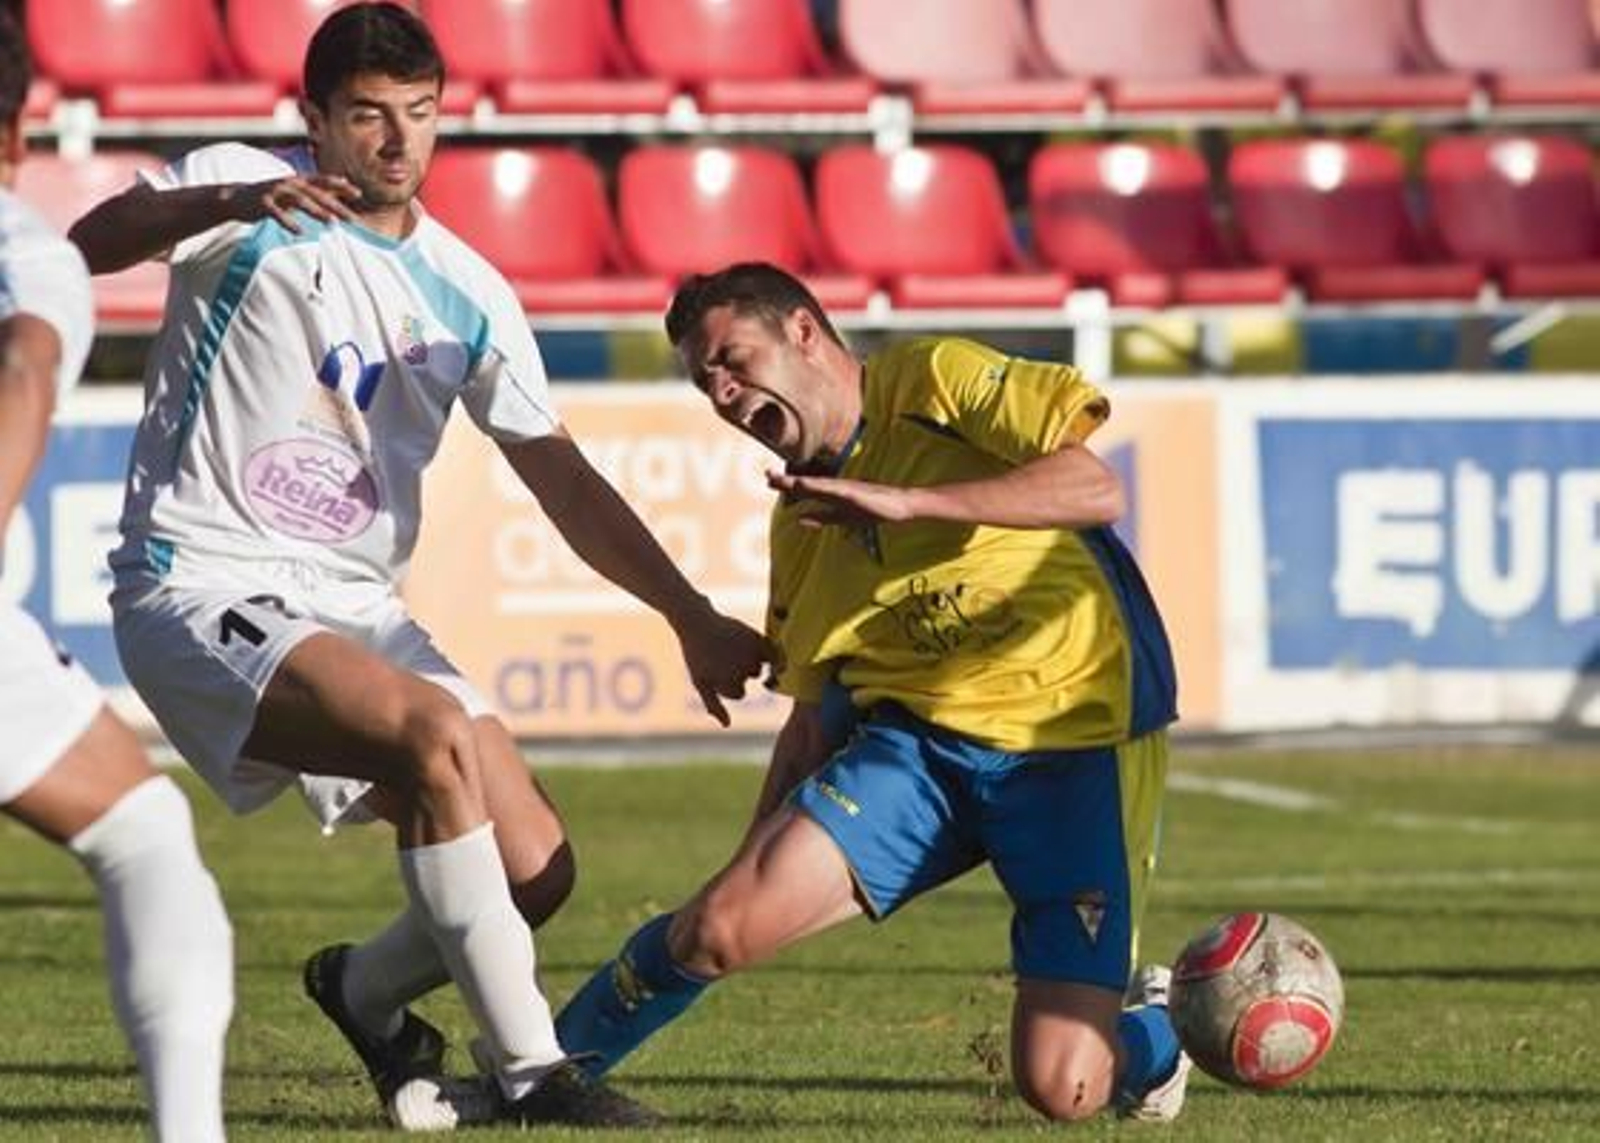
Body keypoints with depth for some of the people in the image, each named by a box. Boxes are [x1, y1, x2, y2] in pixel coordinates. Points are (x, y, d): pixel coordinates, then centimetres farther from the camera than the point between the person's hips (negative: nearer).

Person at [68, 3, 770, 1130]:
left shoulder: (468, 295, 9)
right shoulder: (242, 190, -5)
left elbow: (563, 477, 11)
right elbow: (84, 246, -24)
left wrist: (694, 618, 2)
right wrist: (225, 203, -42)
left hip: (355, 607, 6)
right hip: (205, 588, -6)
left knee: (537, 871, -3)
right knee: (440, 735, -31)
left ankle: (370, 989, 30)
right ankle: (531, 1073, -25)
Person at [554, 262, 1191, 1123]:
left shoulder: (938, 382, -5)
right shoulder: (801, 528, 13)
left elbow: (1096, 489, -19)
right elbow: (813, 720, 20)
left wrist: (905, 500, -24)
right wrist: (759, 856, 10)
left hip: (1076, 743, -5)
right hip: (916, 740, 5)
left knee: (1060, 1090, -16)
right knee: (722, 923, -19)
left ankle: (1144, 1031, 21)